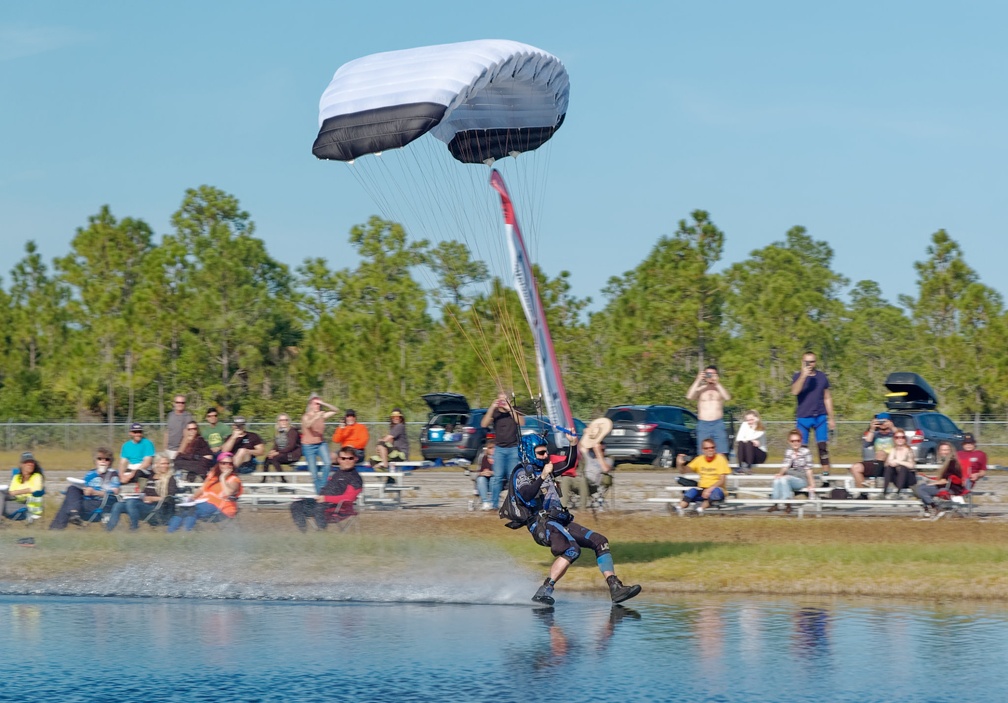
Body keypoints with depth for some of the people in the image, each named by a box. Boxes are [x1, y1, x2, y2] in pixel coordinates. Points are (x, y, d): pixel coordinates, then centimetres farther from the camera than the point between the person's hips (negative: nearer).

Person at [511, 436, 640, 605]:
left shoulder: (542, 469, 21)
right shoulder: (521, 474, -4)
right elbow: (526, 496, -24)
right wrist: (543, 477, -32)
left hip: (560, 521, 9)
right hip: (541, 523, -9)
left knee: (600, 541, 1)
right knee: (572, 550, -33)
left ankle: (615, 588, -3)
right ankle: (543, 591, -36)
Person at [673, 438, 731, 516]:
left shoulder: (720, 459, -3)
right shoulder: (700, 459, 7)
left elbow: (722, 480, -12)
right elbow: (682, 471, 8)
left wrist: (710, 489, -26)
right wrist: (679, 464, -14)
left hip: (715, 489, -2)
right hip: (702, 490, 2)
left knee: (716, 491, -37)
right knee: (692, 490, -30)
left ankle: (700, 509, -49)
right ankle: (679, 508, -51)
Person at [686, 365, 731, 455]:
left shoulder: (720, 389, 12)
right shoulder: (700, 389, 11)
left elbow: (727, 397, -9)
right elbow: (689, 397, -8)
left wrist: (717, 383, -11)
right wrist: (697, 381, -8)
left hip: (718, 424, 0)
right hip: (703, 425, 0)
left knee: (721, 454, -9)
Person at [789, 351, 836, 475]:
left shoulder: (822, 377, 9)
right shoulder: (798, 377, 2)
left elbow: (827, 398, 14)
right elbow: (794, 391, -18)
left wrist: (831, 418, 14)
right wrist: (803, 376, -27)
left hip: (820, 417, 1)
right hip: (803, 417, -1)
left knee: (823, 445, -8)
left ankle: (825, 470, -7)